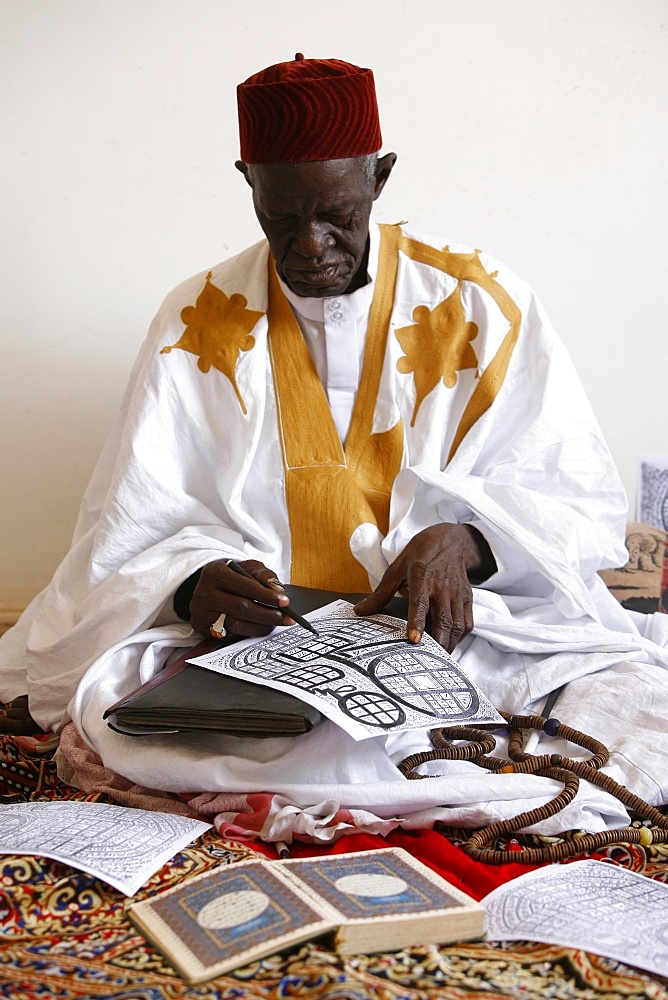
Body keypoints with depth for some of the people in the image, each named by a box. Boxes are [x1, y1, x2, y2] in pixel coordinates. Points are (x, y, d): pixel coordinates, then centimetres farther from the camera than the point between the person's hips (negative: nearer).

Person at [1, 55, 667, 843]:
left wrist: (464, 541, -19)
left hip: (452, 628, 0)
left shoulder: (479, 303, 2)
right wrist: (195, 584, -22)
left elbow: (583, 497, 2)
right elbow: (129, 533, 2)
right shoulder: (196, 324, 4)